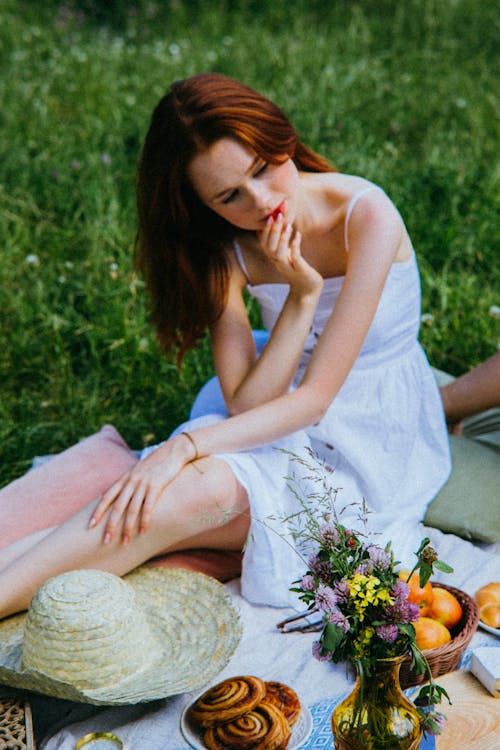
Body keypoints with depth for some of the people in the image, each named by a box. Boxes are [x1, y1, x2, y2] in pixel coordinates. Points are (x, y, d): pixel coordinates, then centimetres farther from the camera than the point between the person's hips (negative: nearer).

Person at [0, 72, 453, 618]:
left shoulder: (365, 215, -19)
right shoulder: (229, 251, -5)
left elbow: (315, 397, -22)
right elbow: (246, 406, -14)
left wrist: (182, 447, -32)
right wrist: (302, 294, -26)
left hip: (378, 447, -4)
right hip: (292, 430, 5)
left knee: (202, 488, -30)